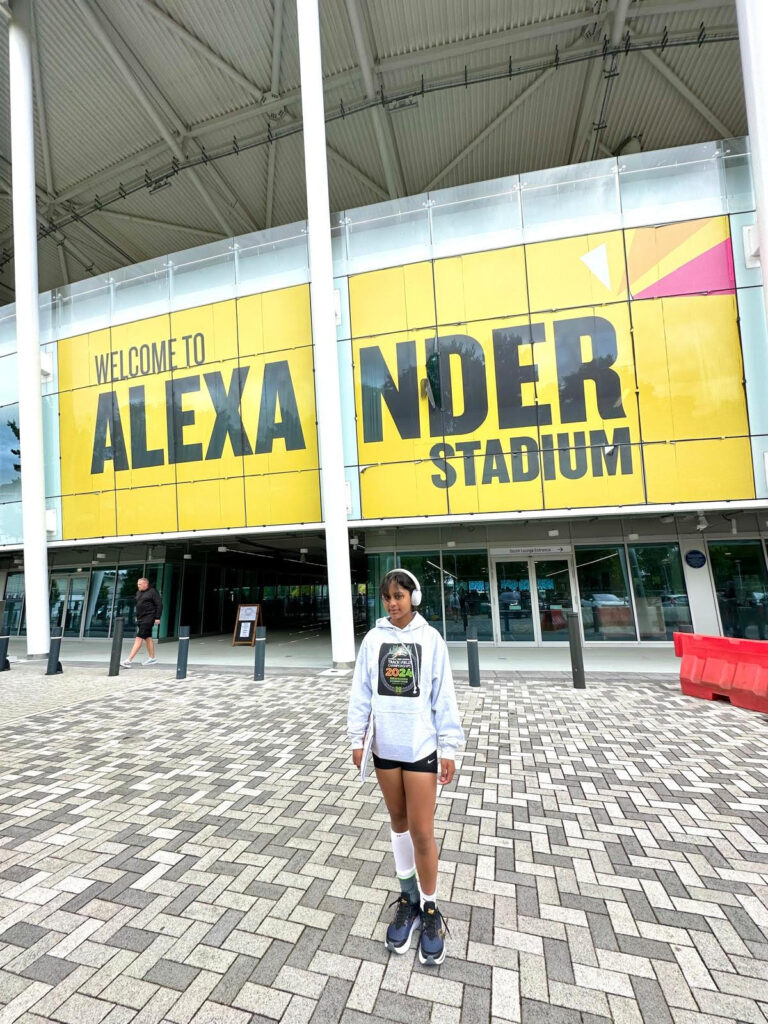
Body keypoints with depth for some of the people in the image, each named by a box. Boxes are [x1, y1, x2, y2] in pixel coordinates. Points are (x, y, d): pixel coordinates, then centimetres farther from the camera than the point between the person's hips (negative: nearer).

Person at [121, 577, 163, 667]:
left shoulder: (152, 592, -8)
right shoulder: (138, 592, 14)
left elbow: (159, 605, -10)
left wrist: (157, 618, -13)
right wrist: (136, 616, 19)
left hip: (148, 618, -8)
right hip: (140, 618, 8)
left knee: (139, 638, -11)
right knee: (147, 638, 13)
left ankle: (129, 660, -14)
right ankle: (152, 658, 22)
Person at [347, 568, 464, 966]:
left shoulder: (431, 639, -9)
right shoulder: (373, 638, -4)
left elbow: (443, 697, -6)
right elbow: (361, 692, 1)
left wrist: (449, 747, -5)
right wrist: (357, 738, 1)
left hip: (420, 746, -2)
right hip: (385, 746, 3)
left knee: (422, 832, 4)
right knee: (399, 823, 18)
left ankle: (430, 910, 27)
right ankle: (408, 898, 37)